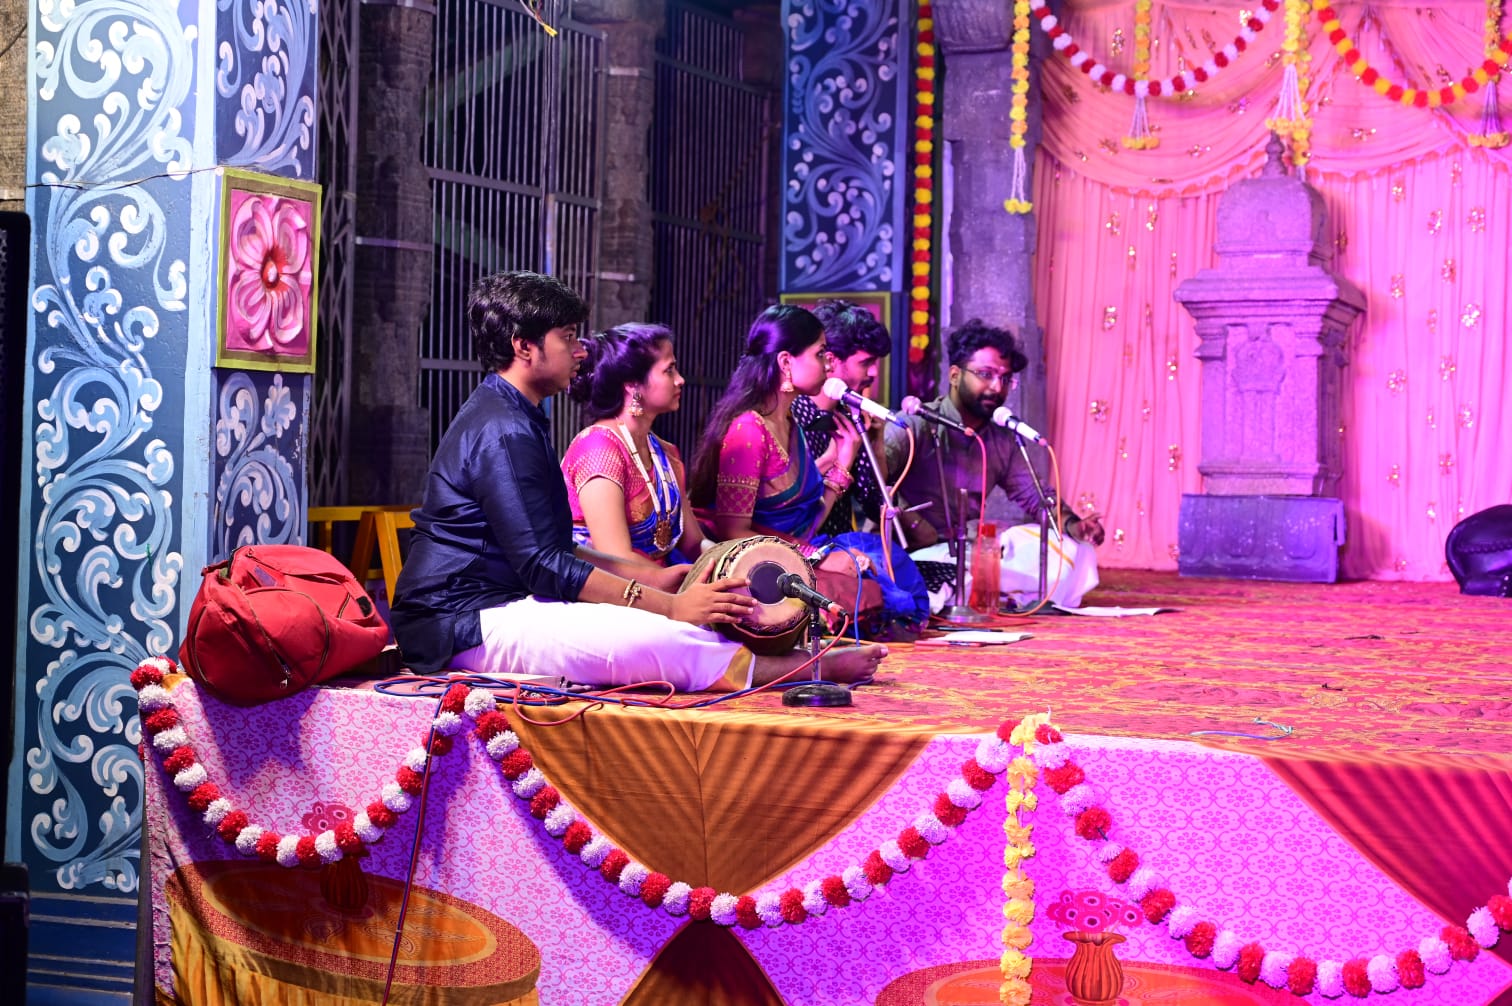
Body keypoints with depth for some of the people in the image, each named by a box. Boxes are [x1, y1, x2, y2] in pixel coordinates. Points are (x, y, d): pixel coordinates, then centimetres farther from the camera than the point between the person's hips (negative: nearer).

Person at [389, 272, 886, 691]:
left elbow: (547, 546, 22)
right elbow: (542, 565, -22)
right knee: (659, 638, -25)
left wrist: (647, 577, 11)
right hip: (465, 626, -12)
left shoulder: (512, 418, 19)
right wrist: (669, 605, -22)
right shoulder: (504, 432, -17)